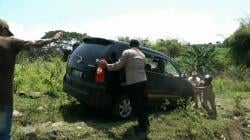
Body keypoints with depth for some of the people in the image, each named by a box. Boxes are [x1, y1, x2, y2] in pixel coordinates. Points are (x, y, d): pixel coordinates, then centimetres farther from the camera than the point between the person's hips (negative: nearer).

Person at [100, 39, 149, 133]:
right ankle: (145, 122, 31)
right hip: (143, 80, 7)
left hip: (133, 82, -7)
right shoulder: (142, 54, 19)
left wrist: (107, 65, 8)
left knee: (136, 105, 1)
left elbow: (118, 65, -5)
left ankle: (142, 126, 7)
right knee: (142, 102, 18)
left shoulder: (127, 52, -1)